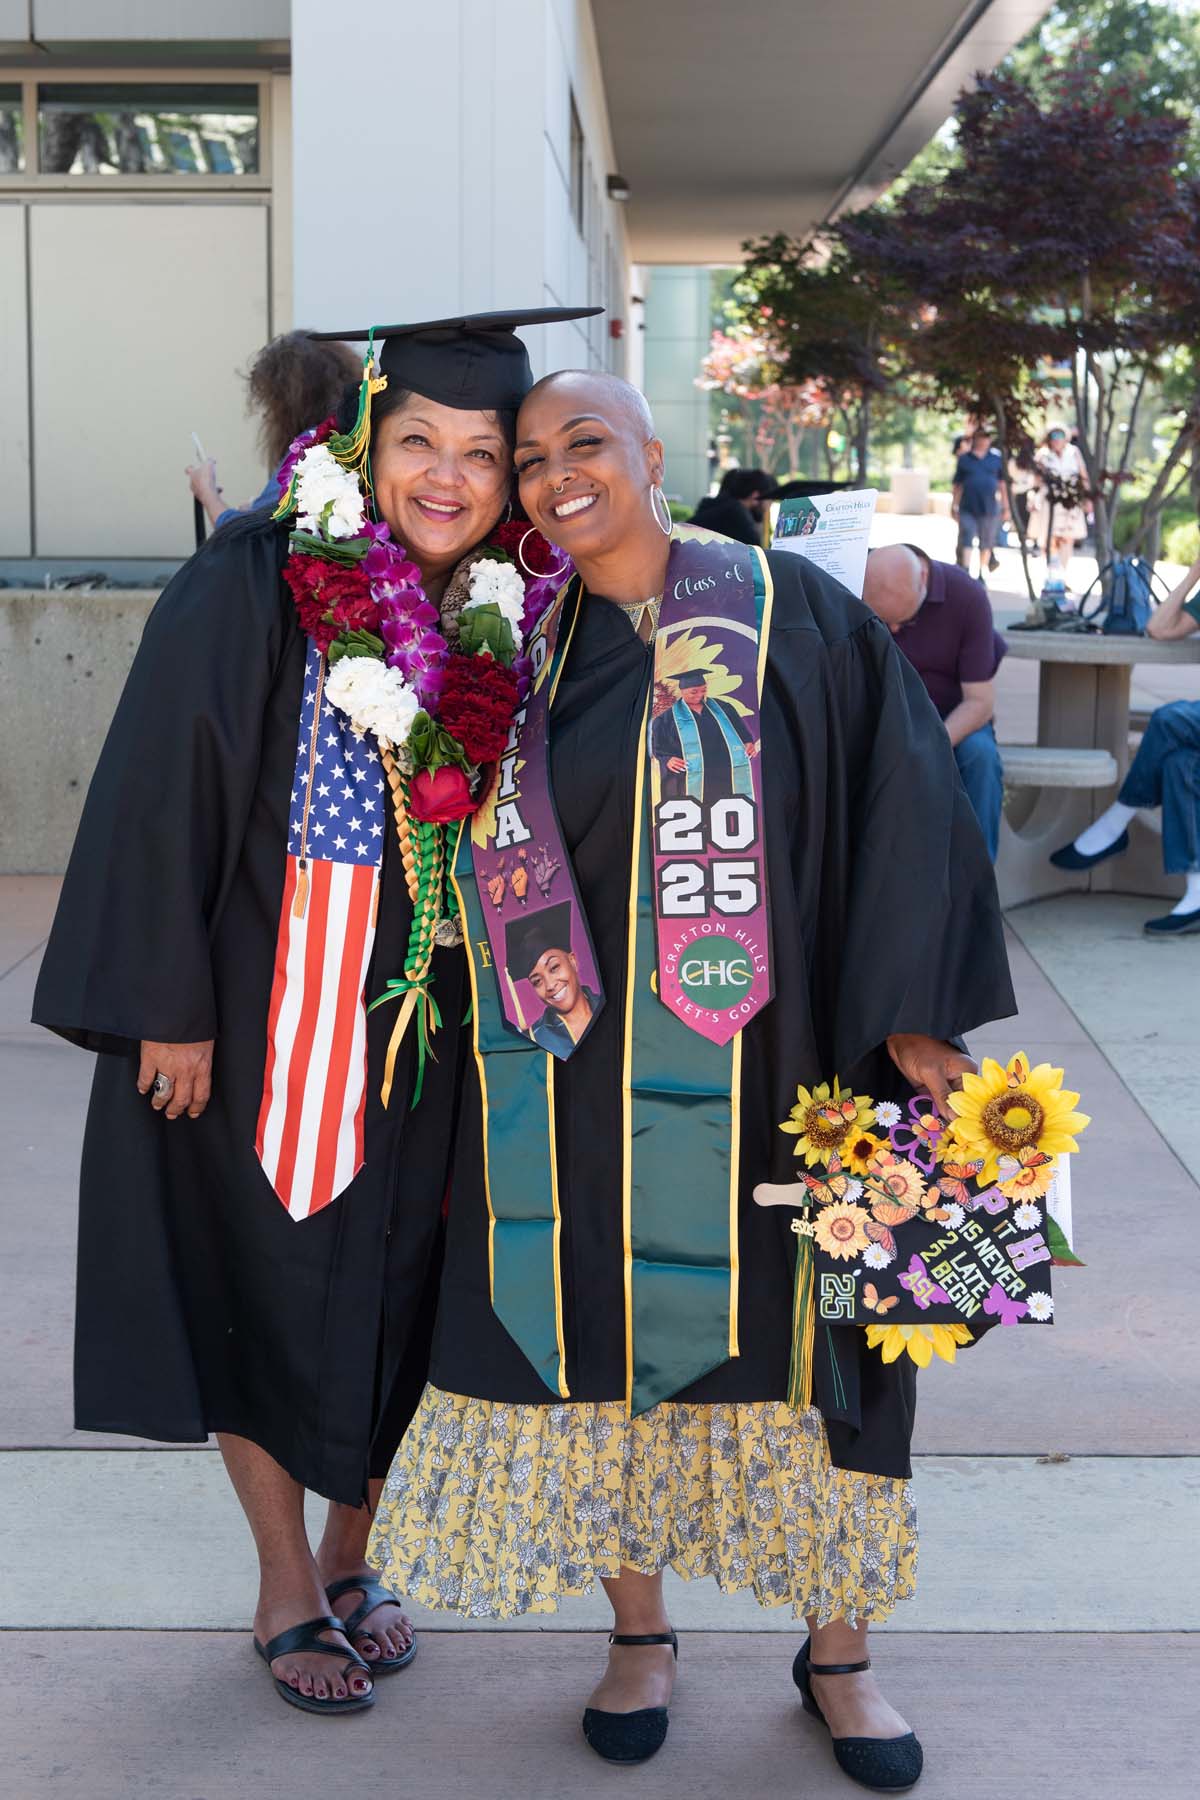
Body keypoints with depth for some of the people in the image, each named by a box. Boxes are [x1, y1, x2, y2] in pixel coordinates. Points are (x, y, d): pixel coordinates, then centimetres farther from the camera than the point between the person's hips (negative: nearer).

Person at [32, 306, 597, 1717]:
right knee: (265, 1280, 7)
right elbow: (164, 793, -13)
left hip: (426, 1009, 4)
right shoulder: (251, 589, -12)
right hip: (258, 1001, -3)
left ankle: (350, 1555, 34)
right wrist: (169, 1007, -15)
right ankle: (285, 1589, 26)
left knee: (397, 1282, 12)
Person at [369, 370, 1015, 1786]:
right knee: (605, 1337, 10)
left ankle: (837, 1645, 27)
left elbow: (900, 791, -6)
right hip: (578, 1077, 3)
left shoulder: (783, 613, -4)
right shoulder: (525, 651, 5)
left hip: (756, 1071, -2)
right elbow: (484, 860, 13)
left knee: (783, 1335, 7)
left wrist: (910, 1014, -12)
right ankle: (639, 1633, 30)